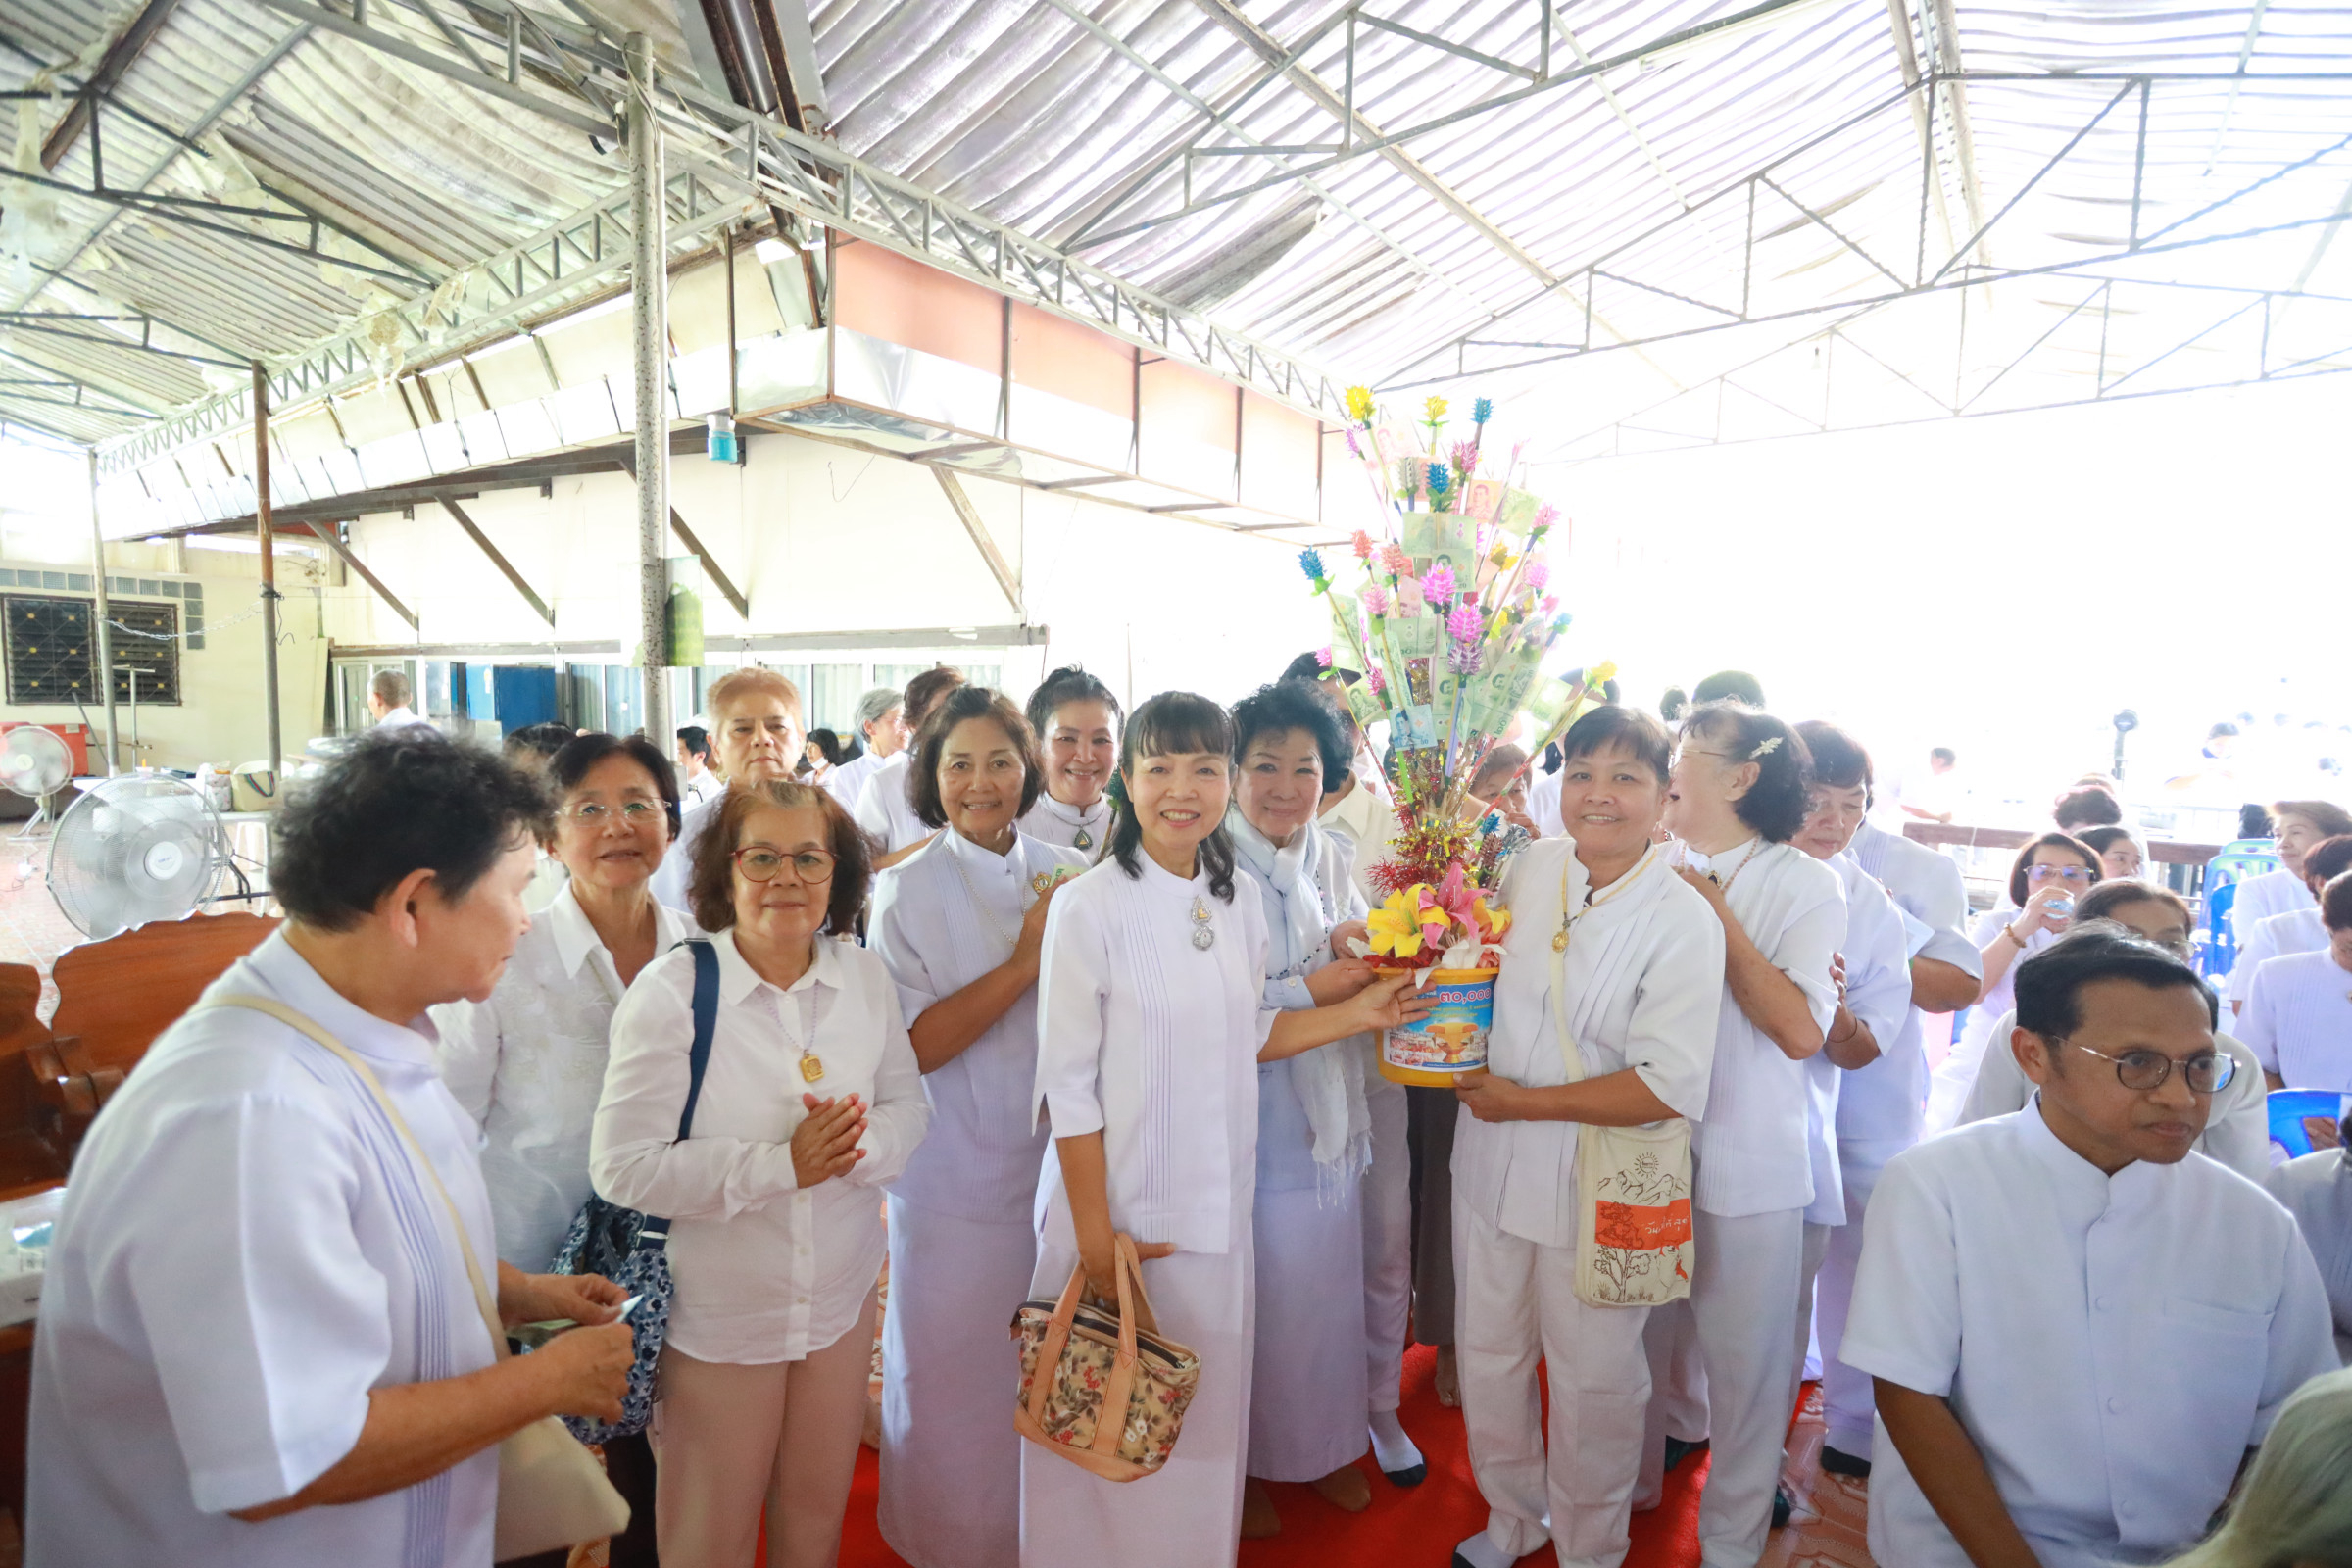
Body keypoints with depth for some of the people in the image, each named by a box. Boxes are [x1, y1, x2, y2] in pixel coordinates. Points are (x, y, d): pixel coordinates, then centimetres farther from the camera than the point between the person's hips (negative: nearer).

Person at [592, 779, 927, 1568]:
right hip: (718, 1312, -3)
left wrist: (860, 1145, -19)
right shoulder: (669, 989, -17)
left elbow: (908, 1105, 3)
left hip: (843, 1298, 4)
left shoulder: (866, 977, -4)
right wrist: (780, 1164, -25)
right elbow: (622, 1167, -19)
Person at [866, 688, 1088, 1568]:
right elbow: (913, 1046, -17)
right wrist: (1028, 958, -20)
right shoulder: (907, 892, -9)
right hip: (954, 1176, -3)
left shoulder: (1068, 875, 1)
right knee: (951, 1371, 11)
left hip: (1054, 1163, 3)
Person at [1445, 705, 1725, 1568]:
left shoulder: (1684, 919, -17)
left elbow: (1671, 1085, -23)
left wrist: (1523, 1102, -19)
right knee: (1488, 1353, 20)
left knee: (1594, 1381, 14)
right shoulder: (1531, 866, -2)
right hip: (1492, 1163, 5)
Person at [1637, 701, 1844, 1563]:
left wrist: (1715, 914, -17)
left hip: (1744, 1166, -4)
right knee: (1641, 1339, 20)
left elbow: (1800, 1030, -19)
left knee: (1744, 1362, 11)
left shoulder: (1804, 884, -9)